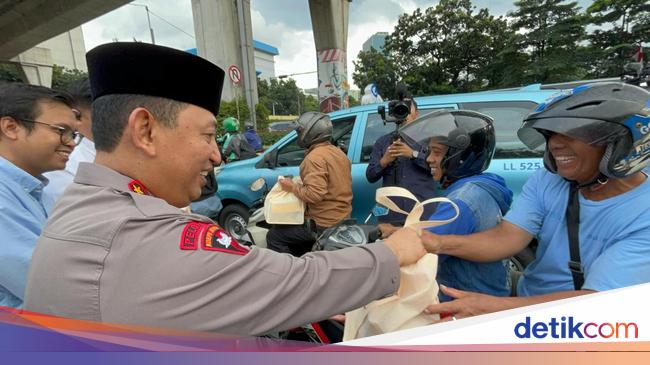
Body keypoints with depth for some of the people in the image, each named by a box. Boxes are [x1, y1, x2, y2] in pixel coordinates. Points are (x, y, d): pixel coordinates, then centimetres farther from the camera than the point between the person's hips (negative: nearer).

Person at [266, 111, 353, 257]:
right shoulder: (338, 152, 10)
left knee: (274, 237, 0)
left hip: (323, 224, -10)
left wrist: (292, 187, -14)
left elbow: (315, 194, -29)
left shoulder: (315, 157, -20)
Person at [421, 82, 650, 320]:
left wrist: (492, 307, -41)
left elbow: (595, 300, -27)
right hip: (526, 301, 4)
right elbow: (507, 237, -16)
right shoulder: (547, 181, -5)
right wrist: (440, 243, -35)